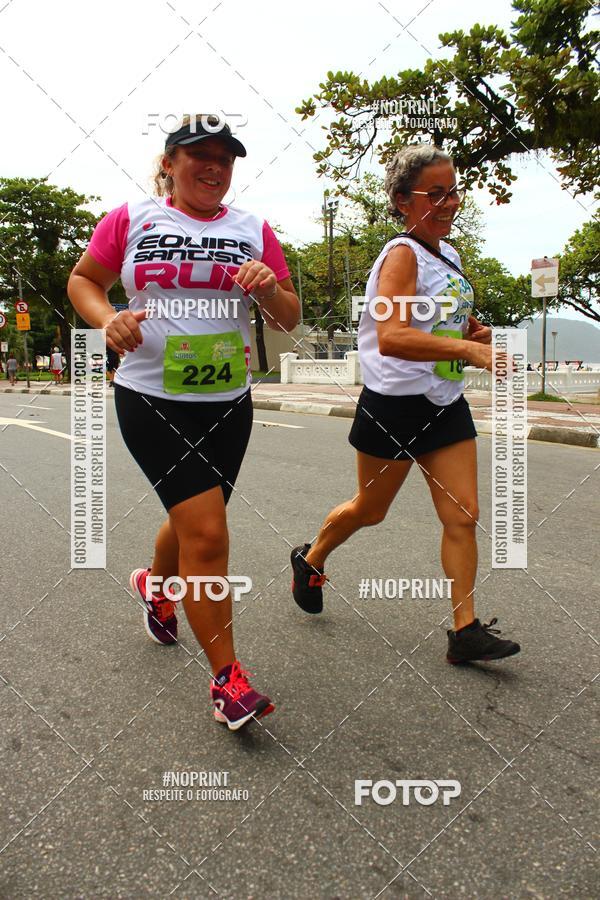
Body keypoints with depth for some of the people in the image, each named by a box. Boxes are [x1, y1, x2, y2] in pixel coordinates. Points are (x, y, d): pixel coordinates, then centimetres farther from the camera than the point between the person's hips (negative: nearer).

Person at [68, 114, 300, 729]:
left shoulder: (253, 230, 8)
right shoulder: (130, 220, 3)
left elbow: (289, 320, 9)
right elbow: (83, 280, 12)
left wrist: (269, 289, -13)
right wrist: (108, 320, -8)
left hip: (228, 402, 4)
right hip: (150, 399, -4)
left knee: (192, 520, 17)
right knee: (207, 532, -12)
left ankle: (157, 587, 53)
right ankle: (226, 676, 3)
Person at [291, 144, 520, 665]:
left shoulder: (448, 255, 10)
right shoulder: (402, 255, -17)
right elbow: (391, 337, -34)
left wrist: (472, 329, 5)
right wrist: (470, 349, -42)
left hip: (446, 405, 7)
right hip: (396, 407, -7)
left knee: (463, 515, 1)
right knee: (370, 509, 11)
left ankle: (465, 630, 10)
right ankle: (310, 560, 39)